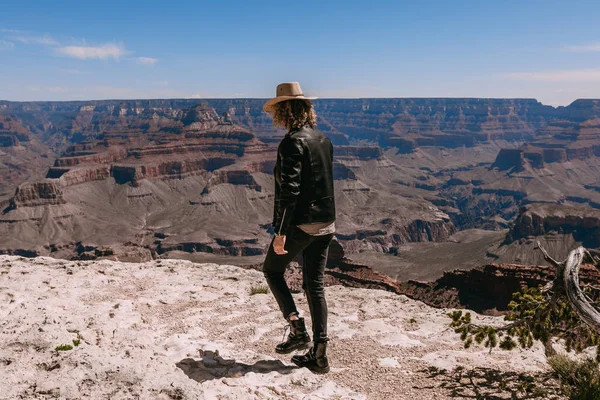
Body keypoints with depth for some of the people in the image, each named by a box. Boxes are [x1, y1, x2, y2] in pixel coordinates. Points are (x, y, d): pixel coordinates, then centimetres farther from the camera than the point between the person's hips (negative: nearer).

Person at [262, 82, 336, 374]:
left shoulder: (292, 142, -15)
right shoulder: (323, 139, 11)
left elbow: (289, 191, -21)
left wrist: (280, 232, -18)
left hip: (300, 224, -7)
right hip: (326, 224, 8)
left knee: (272, 270, 16)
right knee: (314, 285, 12)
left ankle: (297, 329, 7)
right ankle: (318, 356, 15)